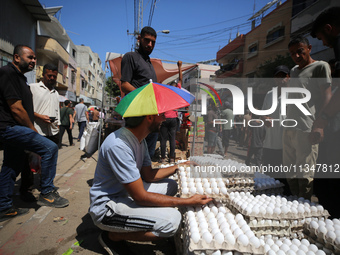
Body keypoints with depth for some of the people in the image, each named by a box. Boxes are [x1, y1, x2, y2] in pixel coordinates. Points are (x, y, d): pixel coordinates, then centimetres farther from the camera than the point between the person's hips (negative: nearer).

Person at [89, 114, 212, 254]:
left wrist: (178, 167, 6)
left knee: (171, 186, 11)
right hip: (105, 207, -9)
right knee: (172, 220, -23)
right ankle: (112, 236, -2)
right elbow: (141, 197, -28)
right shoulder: (118, 145, -30)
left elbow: (148, 175, 10)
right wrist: (189, 202, -25)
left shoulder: (139, 139, 1)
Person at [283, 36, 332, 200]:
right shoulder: (293, 71, 22)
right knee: (290, 173, 13)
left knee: (304, 175, -3)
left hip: (306, 129, -7)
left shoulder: (320, 66, 1)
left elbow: (326, 98, -7)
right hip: (288, 129, 8)